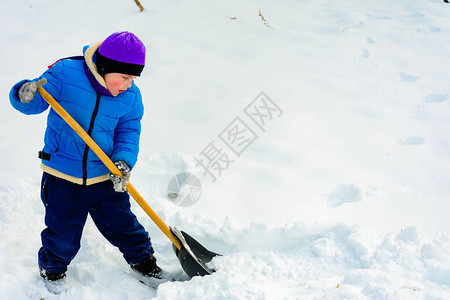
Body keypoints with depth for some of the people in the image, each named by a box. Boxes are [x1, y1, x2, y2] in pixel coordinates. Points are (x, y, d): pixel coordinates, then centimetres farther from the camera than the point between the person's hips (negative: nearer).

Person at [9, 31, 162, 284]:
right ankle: (51, 273, 41)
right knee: (63, 237, 10)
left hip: (105, 178, 2)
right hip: (62, 178, -2)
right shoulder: (65, 73, -15)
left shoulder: (131, 97, -4)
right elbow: (36, 102, -12)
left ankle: (144, 262, 41)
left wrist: (123, 161, -19)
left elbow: (128, 134, 0)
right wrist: (25, 96, -37)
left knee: (123, 226, 14)